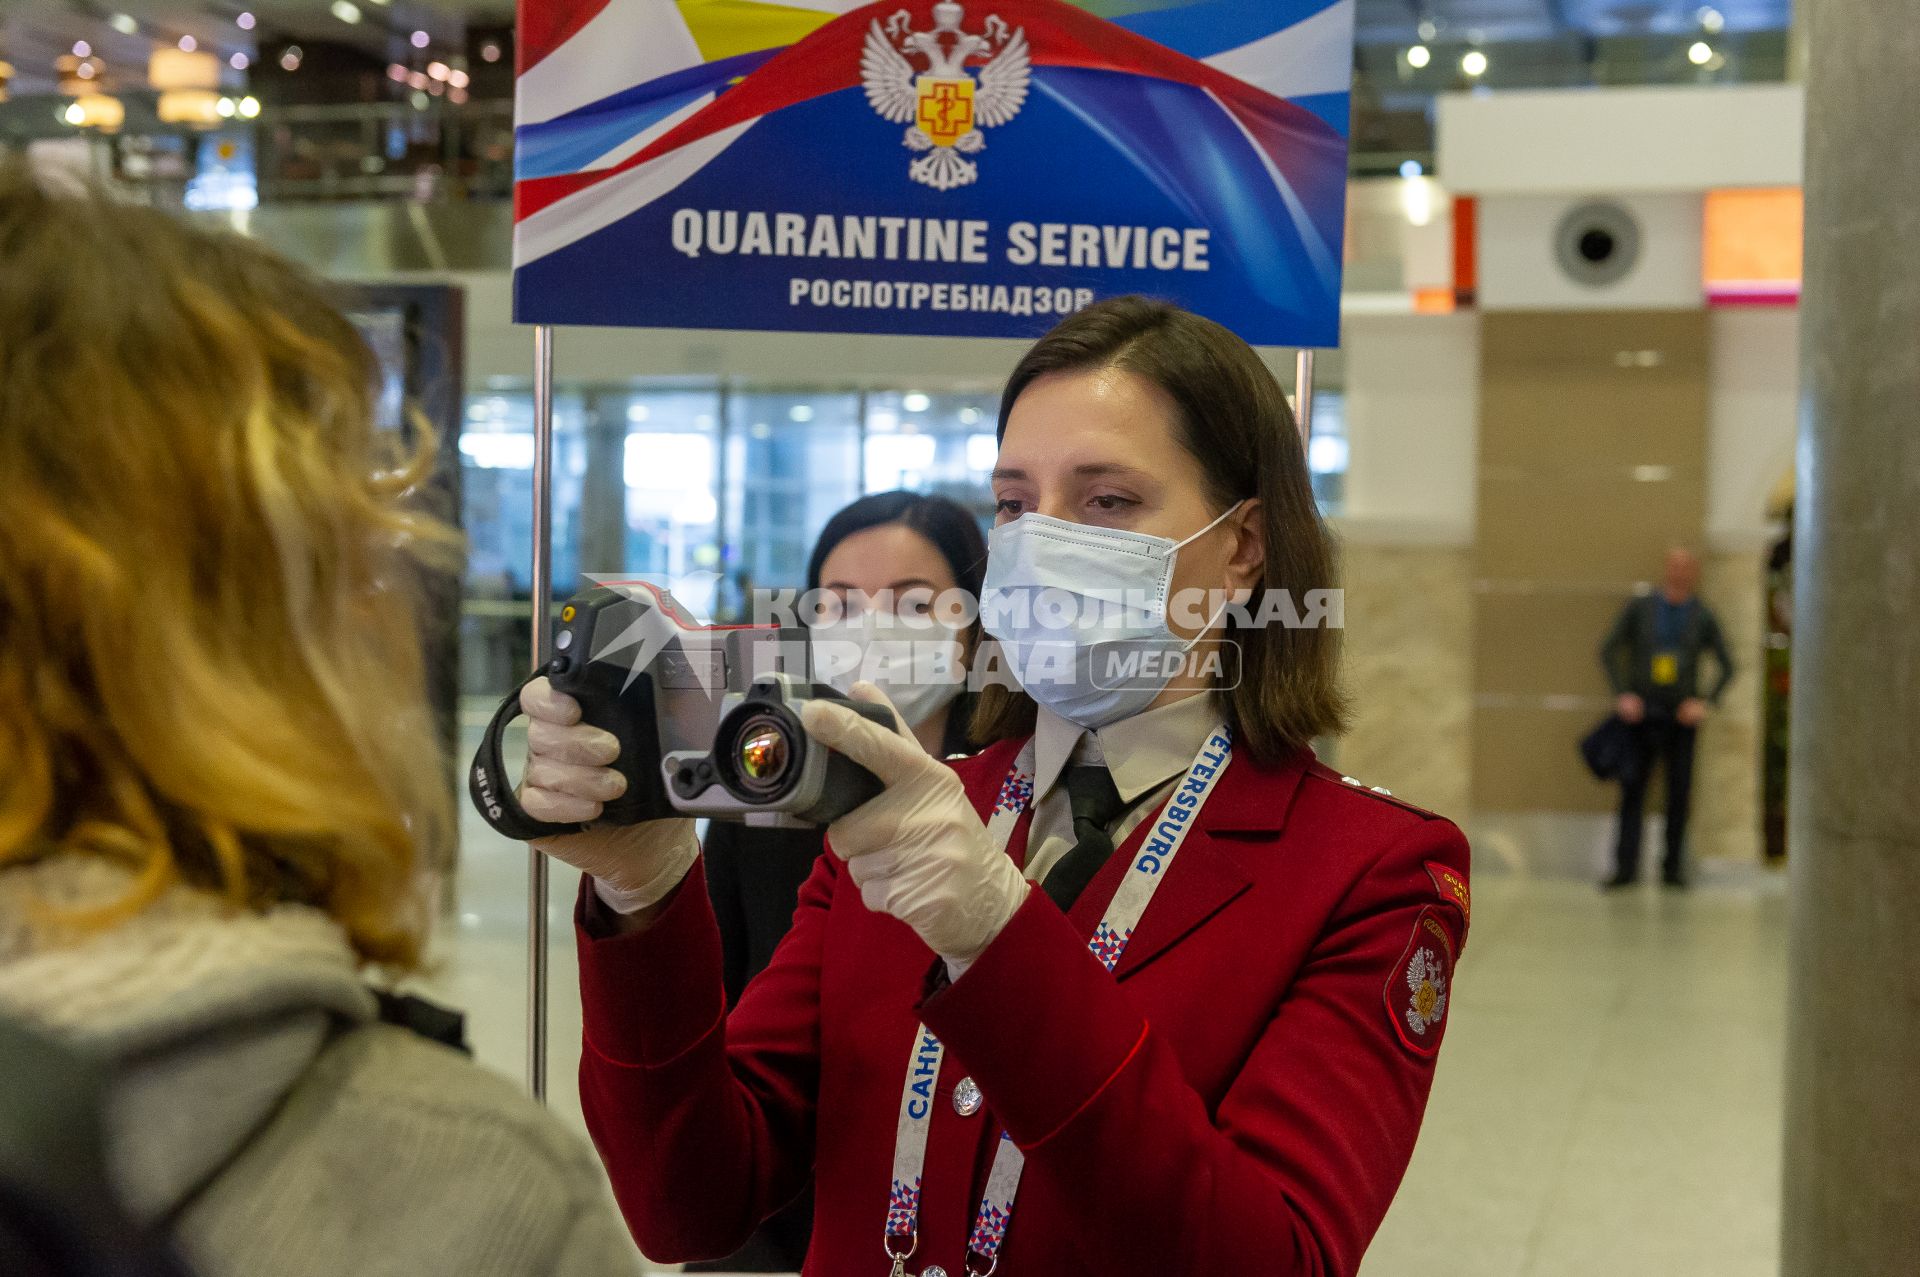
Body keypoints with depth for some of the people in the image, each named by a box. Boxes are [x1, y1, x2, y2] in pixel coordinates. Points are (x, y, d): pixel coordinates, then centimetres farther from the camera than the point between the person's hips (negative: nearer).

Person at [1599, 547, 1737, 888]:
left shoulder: (1703, 617, 1)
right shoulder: (1638, 608, -2)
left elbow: (1727, 666, 5)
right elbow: (1608, 651, 0)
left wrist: (1705, 702, -8)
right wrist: (1622, 695, -10)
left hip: (1681, 718, 1)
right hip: (1641, 715, -1)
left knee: (1680, 792, 2)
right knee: (1632, 789, -6)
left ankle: (1673, 867, 10)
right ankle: (1626, 868, -5)